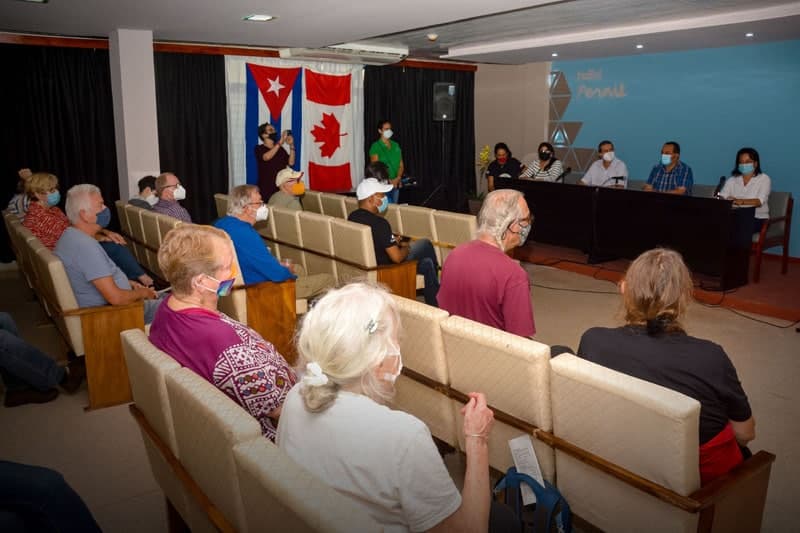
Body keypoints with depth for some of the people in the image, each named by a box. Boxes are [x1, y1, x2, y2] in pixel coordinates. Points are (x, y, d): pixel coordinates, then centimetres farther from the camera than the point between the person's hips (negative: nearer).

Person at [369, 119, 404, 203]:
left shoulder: (395, 145, 12)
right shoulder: (375, 147, -4)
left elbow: (401, 165, 10)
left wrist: (398, 178, -8)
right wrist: (389, 181, -15)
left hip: (396, 184, 5)